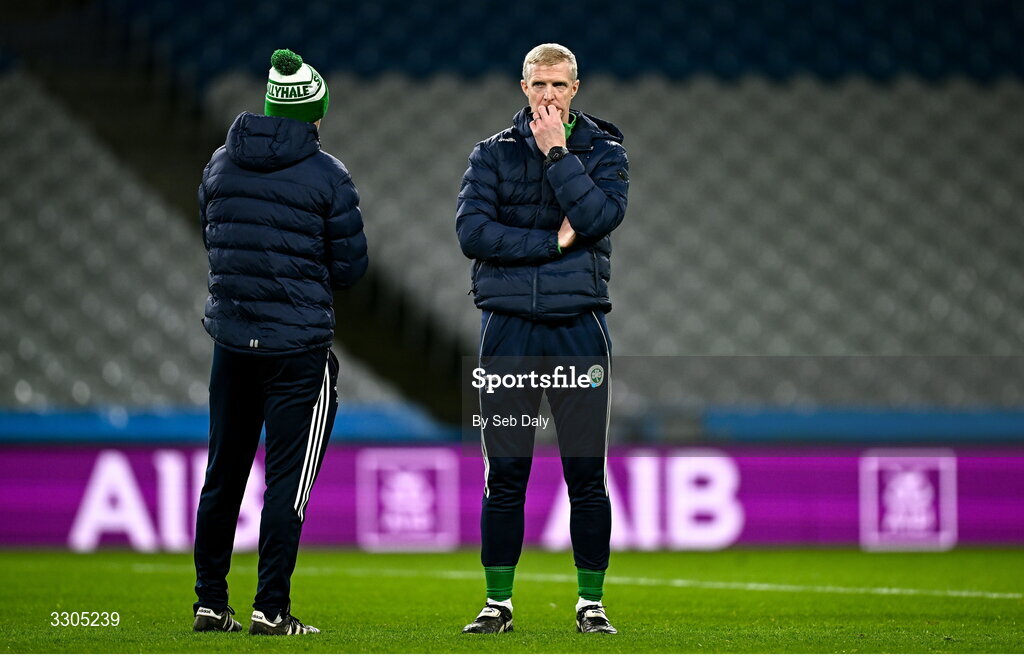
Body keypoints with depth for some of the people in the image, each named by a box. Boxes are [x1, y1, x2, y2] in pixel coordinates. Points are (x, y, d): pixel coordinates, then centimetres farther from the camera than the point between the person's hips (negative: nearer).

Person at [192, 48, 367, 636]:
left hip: (231, 339, 5)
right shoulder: (327, 177, -10)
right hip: (300, 345, -5)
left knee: (223, 475, 14)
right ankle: (271, 609, -3)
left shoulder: (221, 165, 5)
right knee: (288, 478, 0)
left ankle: (211, 603, 18)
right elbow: (351, 267, -5)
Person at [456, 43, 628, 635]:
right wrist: (553, 241, -10)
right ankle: (498, 603, 11)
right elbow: (471, 231, -7)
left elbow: (600, 215, -13)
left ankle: (591, 603, 10)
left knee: (587, 476, 1)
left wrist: (557, 153, -11)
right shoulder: (494, 153, 7)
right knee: (505, 476, 3)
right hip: (509, 327, 0)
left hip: (578, 326, 0)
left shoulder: (604, 151, 7)